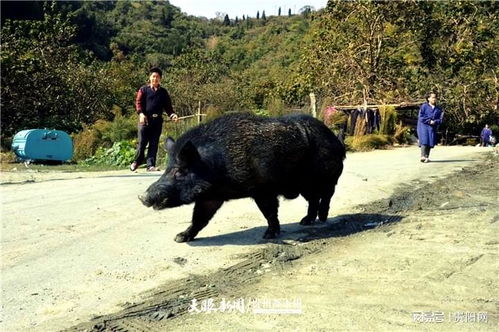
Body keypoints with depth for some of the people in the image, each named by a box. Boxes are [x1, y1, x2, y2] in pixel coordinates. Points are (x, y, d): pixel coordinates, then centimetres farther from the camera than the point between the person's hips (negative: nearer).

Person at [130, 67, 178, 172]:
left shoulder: (163, 92, 14)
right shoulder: (144, 89, 6)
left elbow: (168, 106, 13)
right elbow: (138, 102, -1)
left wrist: (172, 114, -5)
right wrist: (141, 113, -18)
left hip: (157, 121, 3)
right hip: (145, 120, -3)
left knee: (154, 144, 3)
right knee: (142, 142, -3)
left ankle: (151, 165, 6)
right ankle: (137, 161, 14)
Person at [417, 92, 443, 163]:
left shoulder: (438, 109, 12)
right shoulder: (424, 106, 2)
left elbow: (440, 120, 7)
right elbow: (421, 117, -5)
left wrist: (434, 122, -13)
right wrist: (429, 121, -14)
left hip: (432, 128, 4)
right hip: (423, 126, -4)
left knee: (430, 142, 0)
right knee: (424, 140, -15)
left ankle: (427, 157, 5)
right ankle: (423, 156, -23)